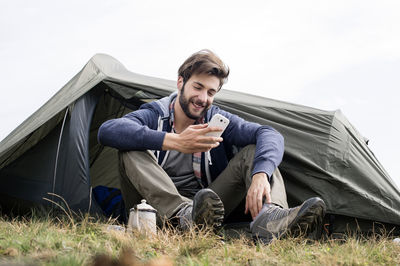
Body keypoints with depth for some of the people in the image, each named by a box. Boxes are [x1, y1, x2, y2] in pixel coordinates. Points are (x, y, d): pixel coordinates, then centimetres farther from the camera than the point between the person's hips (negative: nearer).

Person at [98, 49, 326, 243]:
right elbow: (107, 130, -27)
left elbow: (270, 135, -14)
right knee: (132, 150, -26)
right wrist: (173, 141, -37)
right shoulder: (153, 116, -5)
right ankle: (185, 215, -45)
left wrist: (260, 174, -37)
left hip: (201, 205, 3)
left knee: (254, 151, -11)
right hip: (159, 211, -2)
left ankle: (269, 216, -43)